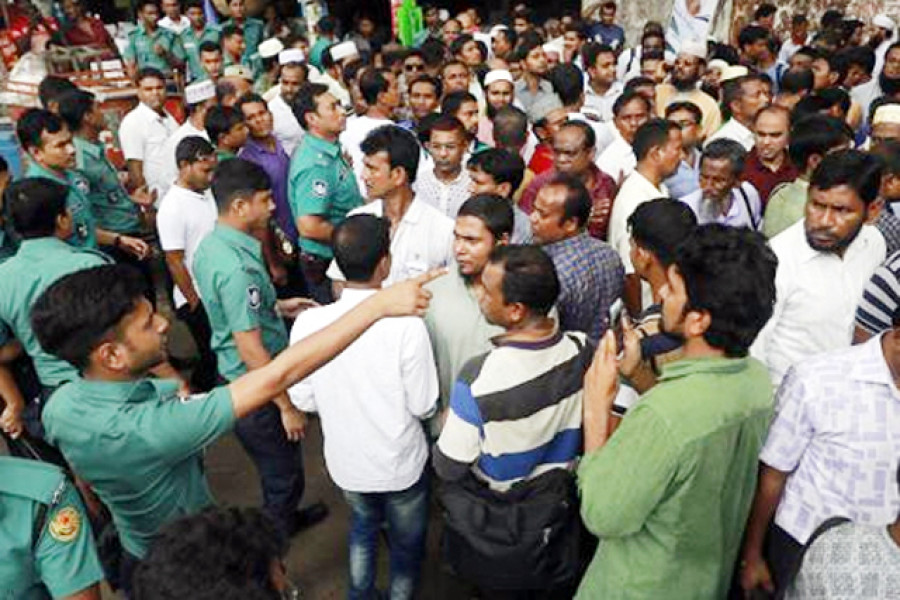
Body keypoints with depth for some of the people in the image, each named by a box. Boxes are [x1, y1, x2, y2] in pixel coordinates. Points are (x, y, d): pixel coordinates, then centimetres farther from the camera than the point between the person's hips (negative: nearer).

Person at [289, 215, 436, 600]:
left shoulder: (308, 322, -20)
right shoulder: (406, 325, -29)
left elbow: (303, 401, -8)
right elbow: (423, 406, -19)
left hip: (345, 462, 3)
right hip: (401, 465, -3)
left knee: (362, 526, 34)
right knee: (406, 546, 26)